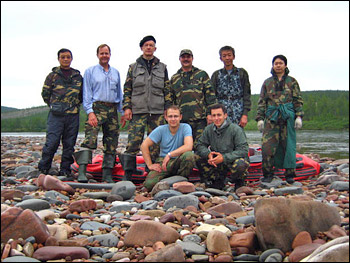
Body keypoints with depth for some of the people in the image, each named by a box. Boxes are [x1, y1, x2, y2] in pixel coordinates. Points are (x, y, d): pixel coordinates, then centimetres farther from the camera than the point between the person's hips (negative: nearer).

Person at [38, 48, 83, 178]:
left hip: (73, 115, 3)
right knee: (52, 142, -9)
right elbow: (45, 93, 9)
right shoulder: (53, 75, 7)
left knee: (69, 144, 4)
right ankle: (43, 169, 2)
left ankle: (65, 170, 12)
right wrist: (54, 105, 4)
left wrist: (76, 105, 12)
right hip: (56, 115, -3)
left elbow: (83, 94, 22)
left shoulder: (78, 76, 14)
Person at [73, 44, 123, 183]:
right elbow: (87, 93, 1)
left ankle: (107, 174, 6)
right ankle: (82, 171, -25)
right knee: (90, 138, -20)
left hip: (112, 110, 4)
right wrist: (90, 112, -11)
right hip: (96, 107, -4)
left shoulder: (115, 72, 19)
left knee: (111, 143, 2)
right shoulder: (90, 71, 8)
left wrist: (122, 111, 13)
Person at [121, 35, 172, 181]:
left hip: (157, 111, 1)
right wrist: (127, 107, 0)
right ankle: (127, 173, -3)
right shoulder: (133, 67, 13)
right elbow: (127, 89, 11)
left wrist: (168, 108, 5)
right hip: (138, 110, -1)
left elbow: (167, 89, 14)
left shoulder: (162, 67, 15)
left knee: (156, 143, 0)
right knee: (133, 142, -8)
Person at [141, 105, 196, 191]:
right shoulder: (161, 129, -2)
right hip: (163, 161, 1)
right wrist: (150, 165, -6)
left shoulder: (185, 127, -8)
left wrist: (169, 155, -26)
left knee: (189, 155, -35)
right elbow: (144, 145, -1)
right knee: (149, 184, -24)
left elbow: (188, 146, -24)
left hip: (178, 161, -1)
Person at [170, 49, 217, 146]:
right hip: (182, 120, 2)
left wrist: (210, 113, -5)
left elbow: (210, 95, 5)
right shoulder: (174, 78, 18)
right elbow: (171, 99, 20)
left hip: (200, 119, -2)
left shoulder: (202, 74, 11)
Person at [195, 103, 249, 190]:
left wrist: (224, 158, -31)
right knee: (198, 156, -12)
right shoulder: (208, 129, -1)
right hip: (217, 163, 5)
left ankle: (238, 182, 0)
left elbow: (244, 150, -22)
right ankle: (218, 180, 4)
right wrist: (208, 154, -23)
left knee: (240, 164, -38)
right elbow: (200, 145, 0)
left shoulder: (236, 129, -16)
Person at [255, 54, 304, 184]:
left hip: (288, 116, -1)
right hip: (271, 117, 1)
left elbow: (298, 100, 7)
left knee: (288, 144, -1)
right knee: (268, 145, -6)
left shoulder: (292, 81, 10)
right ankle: (268, 174, 4)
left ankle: (290, 174, 8)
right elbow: (261, 101, 12)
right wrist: (260, 118, 4)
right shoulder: (267, 82, 14)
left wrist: (298, 116, -3)